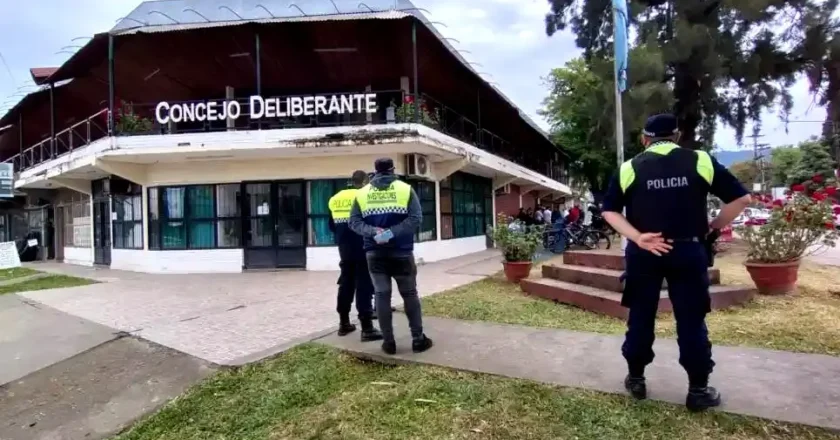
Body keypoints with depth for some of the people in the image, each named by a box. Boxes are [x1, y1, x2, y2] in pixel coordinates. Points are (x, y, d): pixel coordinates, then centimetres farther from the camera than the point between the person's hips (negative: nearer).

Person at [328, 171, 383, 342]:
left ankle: (344, 323, 23)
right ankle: (367, 328, -4)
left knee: (345, 284, 15)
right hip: (362, 249, -6)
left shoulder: (335, 199, 9)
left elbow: (332, 226, 15)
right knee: (364, 287, -4)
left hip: (344, 249, 6)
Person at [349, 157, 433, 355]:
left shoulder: (362, 192, 6)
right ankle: (418, 339, 12)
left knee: (382, 295, 6)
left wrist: (373, 231, -12)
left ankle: (388, 342, 10)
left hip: (375, 253, 2)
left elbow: (354, 222, -2)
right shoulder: (406, 189, -1)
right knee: (410, 294, 8)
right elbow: (415, 218, -12)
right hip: (401, 252, -2)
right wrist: (392, 232, -15)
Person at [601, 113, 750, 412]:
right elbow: (741, 198, 1)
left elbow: (609, 211, -4)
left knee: (640, 318, 12)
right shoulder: (700, 161, 1)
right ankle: (698, 390, 19)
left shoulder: (629, 168, 2)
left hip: (644, 252, 1)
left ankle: (635, 379, 24)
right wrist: (712, 227, 10)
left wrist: (637, 237, -10)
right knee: (692, 321, 10)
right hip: (687, 250, 0)